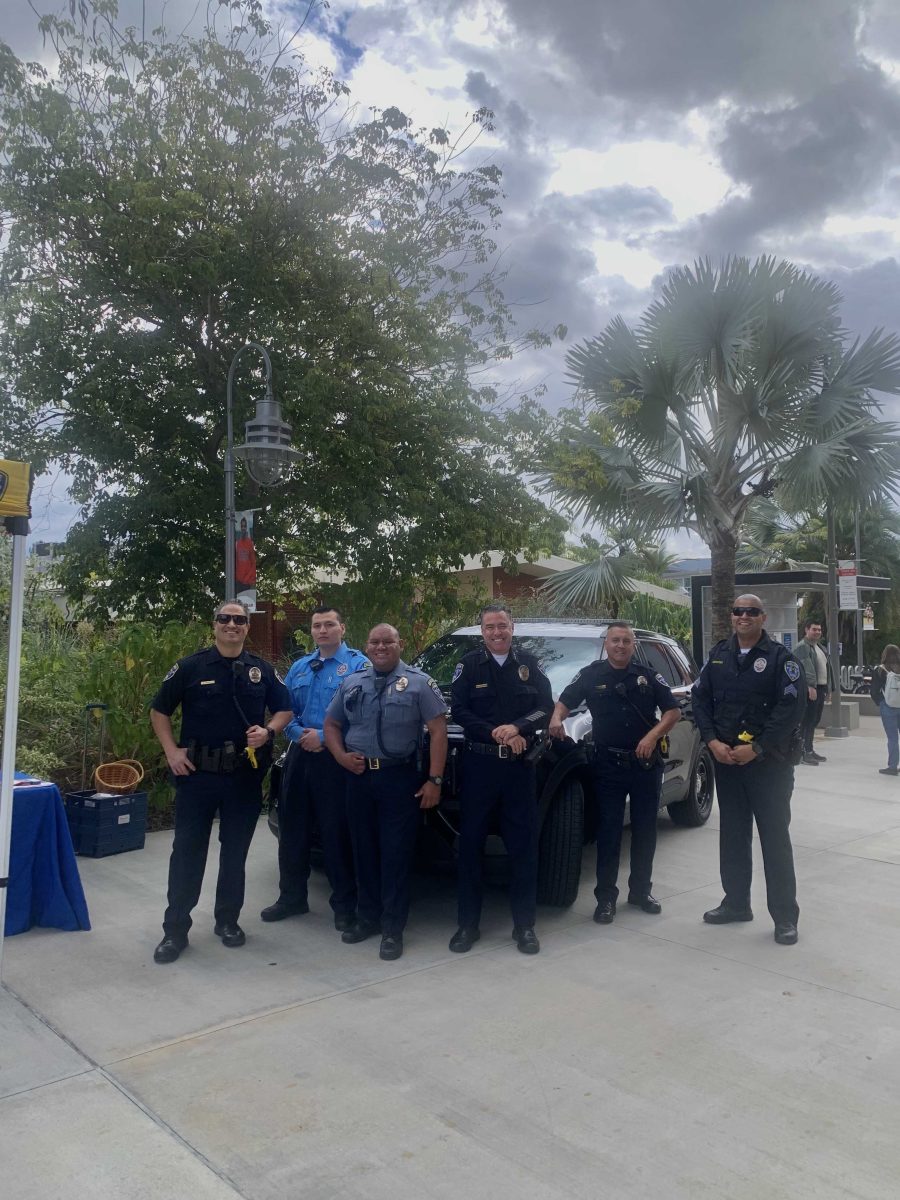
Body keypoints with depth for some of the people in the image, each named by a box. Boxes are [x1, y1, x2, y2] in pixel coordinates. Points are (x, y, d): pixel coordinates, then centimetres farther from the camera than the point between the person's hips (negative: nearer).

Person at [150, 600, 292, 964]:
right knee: (187, 851, 1)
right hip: (197, 772, -2)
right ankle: (175, 929, 10)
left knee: (235, 852, 11)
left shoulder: (263, 670, 5)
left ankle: (228, 920, 26)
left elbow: (284, 709, 12)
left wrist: (268, 732, -9)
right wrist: (172, 751, -7)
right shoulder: (190, 667, -2)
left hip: (245, 774, 2)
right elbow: (159, 710, 4)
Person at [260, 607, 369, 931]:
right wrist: (299, 734, -8)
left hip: (336, 758, -6)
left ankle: (344, 904, 14)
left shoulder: (358, 664, -5)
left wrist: (324, 738, -17)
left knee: (337, 832, 0)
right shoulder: (299, 667, 15)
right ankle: (291, 897, 29)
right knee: (292, 827, 13)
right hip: (300, 755, 6)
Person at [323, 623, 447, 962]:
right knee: (364, 851, 13)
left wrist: (434, 780, -13)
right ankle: (367, 917, 28)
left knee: (396, 854, 0)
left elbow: (438, 730, -7)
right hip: (358, 777, 5)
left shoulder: (418, 682, -4)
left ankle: (393, 928, 11)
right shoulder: (351, 683, 10)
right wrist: (342, 756, -2)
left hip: (400, 778, -4)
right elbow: (331, 724, 17)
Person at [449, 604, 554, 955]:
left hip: (520, 765, 1)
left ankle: (524, 925, 16)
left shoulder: (528, 663, 7)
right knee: (471, 844, 4)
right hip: (479, 764, -1)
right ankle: (468, 923, 15)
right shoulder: (469, 665, 2)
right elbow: (458, 710, -4)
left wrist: (517, 727, -16)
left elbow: (546, 707, 2)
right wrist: (497, 735, -14)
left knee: (523, 846, 5)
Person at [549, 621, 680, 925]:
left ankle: (641, 891, 26)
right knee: (608, 832, 1)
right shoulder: (591, 675, 2)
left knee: (645, 830, 11)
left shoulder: (648, 676, 5)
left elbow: (673, 711, 5)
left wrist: (653, 735, -12)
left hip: (646, 763, 2)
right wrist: (556, 719, -16)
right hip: (608, 764, -2)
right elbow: (564, 701, 6)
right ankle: (606, 897, 10)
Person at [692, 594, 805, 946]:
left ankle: (784, 916, 9)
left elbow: (792, 707, -14)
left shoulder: (780, 657, -6)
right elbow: (700, 699, 8)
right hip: (726, 760, 5)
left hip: (770, 763, -5)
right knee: (732, 835, 13)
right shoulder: (718, 655, 9)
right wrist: (713, 741, -6)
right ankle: (736, 903, 26)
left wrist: (756, 748, -17)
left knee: (775, 838, 0)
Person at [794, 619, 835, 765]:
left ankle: (810, 750, 22)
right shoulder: (803, 647, -10)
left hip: (820, 688, 9)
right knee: (807, 721, -7)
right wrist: (811, 686, -31)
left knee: (814, 721, 14)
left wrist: (828, 688, 20)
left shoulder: (819, 647, 21)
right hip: (810, 689, -9)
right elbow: (807, 668, -22)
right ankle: (804, 753, -4)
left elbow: (826, 668, 24)